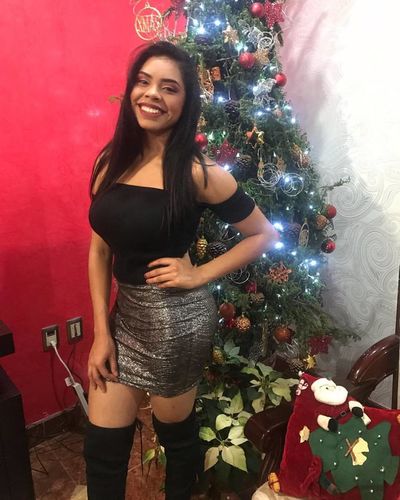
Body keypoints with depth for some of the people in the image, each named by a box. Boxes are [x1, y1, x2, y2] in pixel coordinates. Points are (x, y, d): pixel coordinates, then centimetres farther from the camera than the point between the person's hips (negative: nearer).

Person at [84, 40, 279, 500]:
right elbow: (100, 250, 2)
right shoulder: (111, 161, 0)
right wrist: (101, 331, 0)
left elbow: (265, 235, -6)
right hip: (124, 310, 5)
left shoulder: (197, 172, -14)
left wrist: (200, 276, -12)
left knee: (175, 429, 20)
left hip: (175, 315, -5)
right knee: (101, 445, 14)